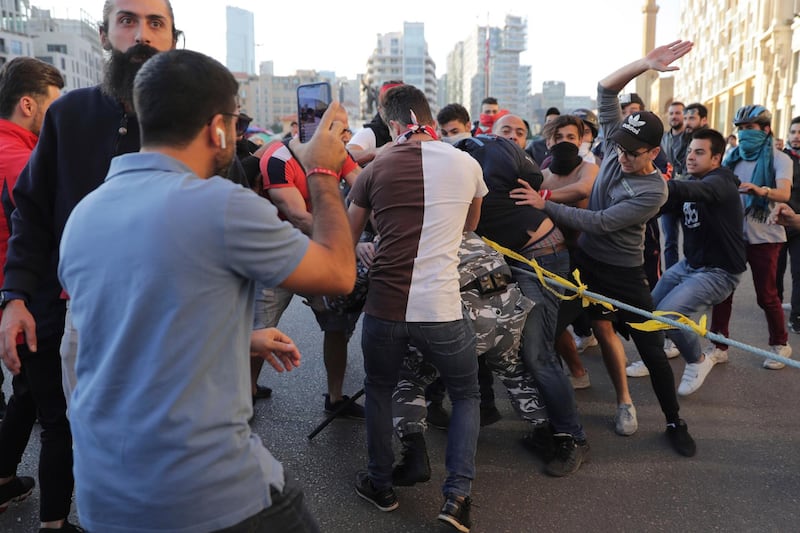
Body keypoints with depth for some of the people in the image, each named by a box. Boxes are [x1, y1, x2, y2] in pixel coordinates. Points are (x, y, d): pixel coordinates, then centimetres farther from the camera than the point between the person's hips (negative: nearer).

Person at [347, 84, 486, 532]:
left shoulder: (376, 169, 1)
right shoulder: (467, 165, 3)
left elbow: (348, 239, 11)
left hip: (385, 307, 1)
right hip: (442, 311, 0)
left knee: (379, 391, 26)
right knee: (467, 395, 22)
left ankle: (381, 485, 37)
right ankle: (458, 494, 12)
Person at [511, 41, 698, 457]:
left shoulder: (654, 191, -20)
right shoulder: (616, 148, -5)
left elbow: (600, 222, -26)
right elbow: (606, 90, -8)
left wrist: (544, 205, -27)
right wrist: (645, 63, -23)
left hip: (625, 273, -4)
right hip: (587, 260, 5)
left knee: (652, 349, 0)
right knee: (604, 330, 9)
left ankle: (675, 423, 16)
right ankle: (624, 401, 26)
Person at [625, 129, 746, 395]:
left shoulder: (719, 183, -20)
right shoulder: (693, 181, 8)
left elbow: (687, 192, -42)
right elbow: (665, 202, 2)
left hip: (718, 271, -8)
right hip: (689, 264, 8)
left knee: (667, 313, -21)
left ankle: (698, 361, 5)